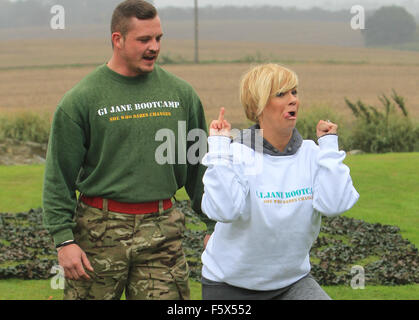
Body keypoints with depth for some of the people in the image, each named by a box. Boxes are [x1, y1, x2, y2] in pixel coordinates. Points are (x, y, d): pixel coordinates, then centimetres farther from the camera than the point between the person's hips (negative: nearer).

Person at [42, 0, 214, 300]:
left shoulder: (181, 93, 8)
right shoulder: (81, 99, -3)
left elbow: (199, 165, 16)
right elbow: (59, 177, -2)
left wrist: (214, 225, 12)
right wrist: (64, 238, -9)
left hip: (162, 228, 3)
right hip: (101, 227, -2)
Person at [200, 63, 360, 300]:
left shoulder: (311, 154, -4)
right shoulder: (237, 154, -13)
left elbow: (333, 204, -18)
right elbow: (223, 210, -28)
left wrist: (329, 146, -11)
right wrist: (218, 148, -25)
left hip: (293, 279, 2)